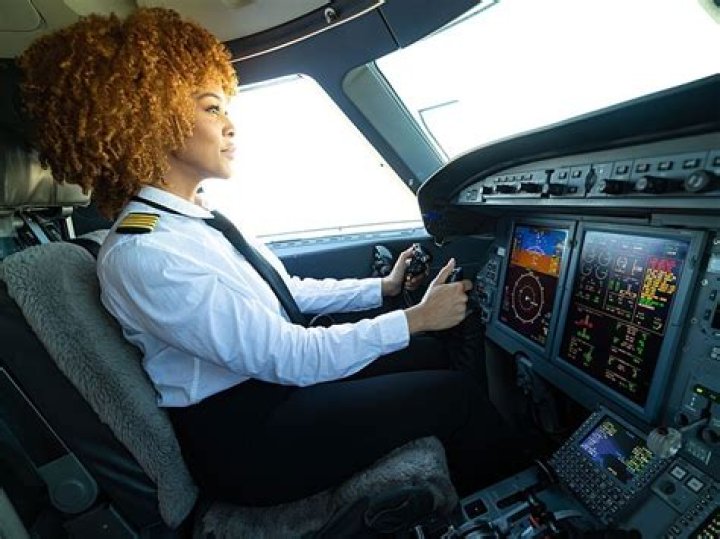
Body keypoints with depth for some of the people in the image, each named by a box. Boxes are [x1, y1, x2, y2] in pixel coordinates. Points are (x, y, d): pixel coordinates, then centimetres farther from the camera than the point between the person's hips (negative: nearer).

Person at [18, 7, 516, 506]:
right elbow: (293, 358, -26)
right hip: (241, 435, -7)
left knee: (431, 353, 10)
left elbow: (289, 292, 6)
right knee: (456, 394, -5)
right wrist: (416, 317, -17)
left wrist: (383, 288, 6)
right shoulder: (142, 255, -25)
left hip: (275, 380, 8)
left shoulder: (201, 219, 2)